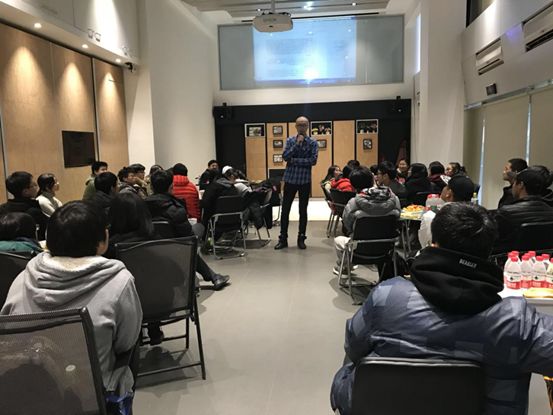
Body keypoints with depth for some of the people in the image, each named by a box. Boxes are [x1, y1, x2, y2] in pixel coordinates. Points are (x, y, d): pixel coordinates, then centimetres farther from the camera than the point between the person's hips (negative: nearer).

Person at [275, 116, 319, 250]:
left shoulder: (313, 143, -1)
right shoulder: (290, 140, 5)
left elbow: (313, 160, -13)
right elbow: (285, 156, -9)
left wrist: (294, 160, -14)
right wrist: (297, 144, -15)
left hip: (305, 180, -1)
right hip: (290, 178, 1)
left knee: (303, 210, 7)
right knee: (285, 209, 3)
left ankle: (301, 238, 17)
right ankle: (283, 238, 13)